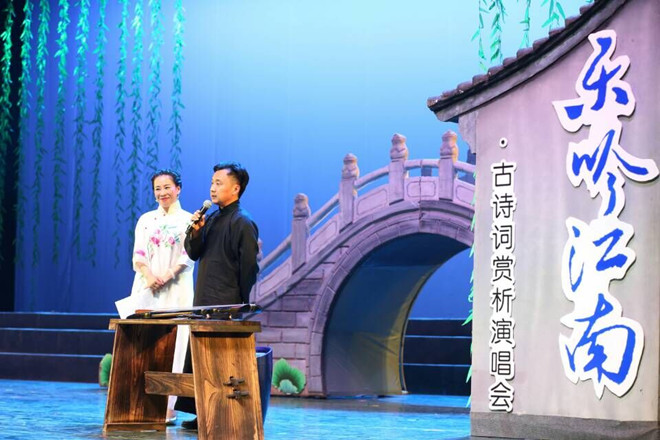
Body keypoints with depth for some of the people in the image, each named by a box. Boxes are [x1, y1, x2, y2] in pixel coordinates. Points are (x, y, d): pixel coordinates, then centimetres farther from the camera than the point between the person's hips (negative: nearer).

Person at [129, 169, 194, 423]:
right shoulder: (146, 220, 14)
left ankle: (167, 405, -6)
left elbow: (189, 257, -3)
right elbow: (138, 255, 6)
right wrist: (149, 276, -13)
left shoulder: (188, 219, 5)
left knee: (171, 344, -7)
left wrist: (167, 276, -17)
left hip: (176, 290, -3)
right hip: (146, 288, 3)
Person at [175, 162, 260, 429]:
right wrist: (195, 232, -4)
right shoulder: (212, 219, 15)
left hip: (226, 306, -9)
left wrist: (241, 305, -12)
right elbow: (194, 254, 15)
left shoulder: (243, 223, -10)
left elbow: (248, 267, -12)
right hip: (204, 302, 9)